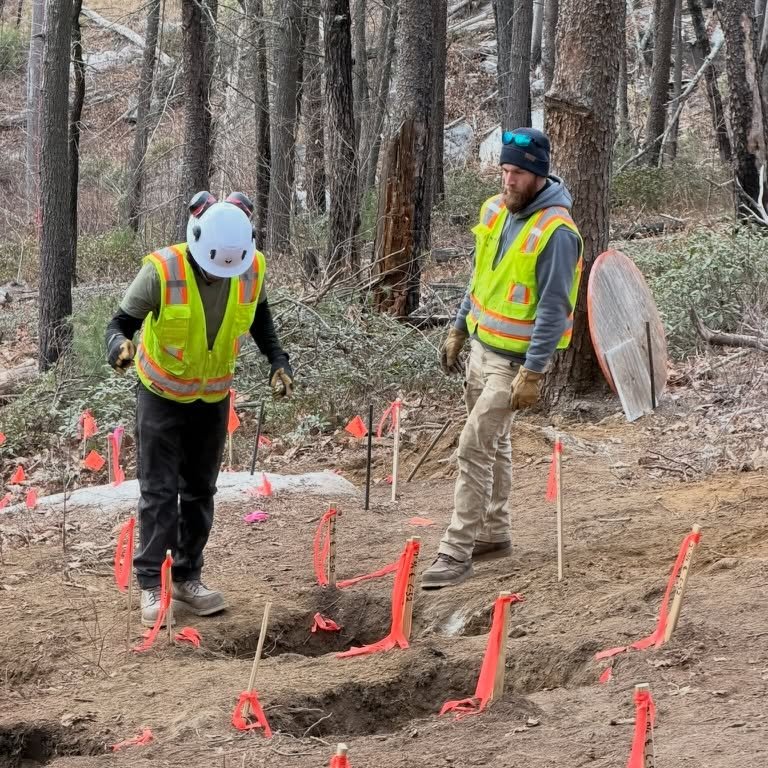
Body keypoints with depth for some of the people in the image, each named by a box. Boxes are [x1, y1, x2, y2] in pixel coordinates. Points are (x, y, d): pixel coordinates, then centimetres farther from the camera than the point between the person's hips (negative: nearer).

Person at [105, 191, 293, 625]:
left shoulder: (252, 269, -16)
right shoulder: (163, 271, -28)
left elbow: (259, 316, 6)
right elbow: (123, 322, -21)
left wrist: (278, 361, -5)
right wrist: (120, 347, -44)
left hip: (214, 396, 4)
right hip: (162, 394, -4)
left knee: (201, 490, 11)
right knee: (160, 491, -5)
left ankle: (188, 578, 21)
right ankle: (151, 586, 0)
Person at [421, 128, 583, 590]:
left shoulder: (556, 231, -23)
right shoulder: (496, 210, 2)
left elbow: (554, 308, -23)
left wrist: (533, 373, -24)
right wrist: (459, 330, 18)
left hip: (516, 358, -8)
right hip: (481, 346, 8)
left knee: (475, 447, -10)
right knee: (494, 443, 19)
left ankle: (457, 553, -6)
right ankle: (495, 535, 33)